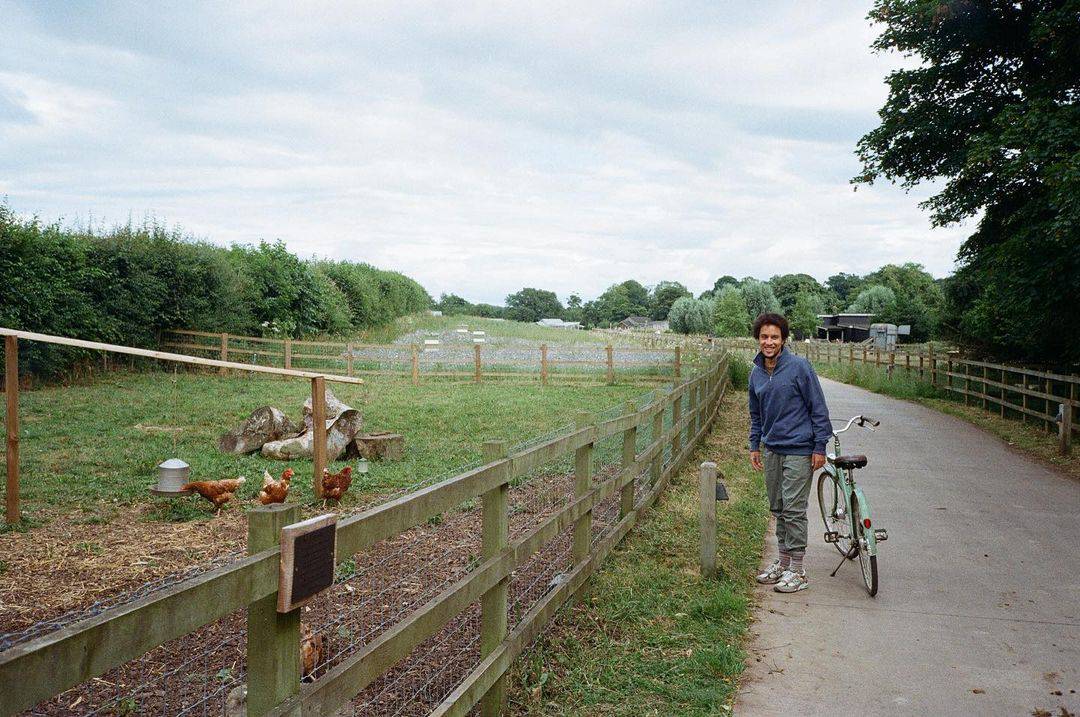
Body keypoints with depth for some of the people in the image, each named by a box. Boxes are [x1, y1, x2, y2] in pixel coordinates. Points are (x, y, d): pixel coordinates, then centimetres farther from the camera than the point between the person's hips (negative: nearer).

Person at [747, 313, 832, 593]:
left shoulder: (799, 367, -11)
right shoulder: (756, 373, 8)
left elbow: (818, 408, -9)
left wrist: (819, 447, -11)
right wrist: (754, 446, 15)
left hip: (798, 450, -6)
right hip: (771, 450, 7)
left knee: (793, 510, -4)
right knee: (778, 509, 13)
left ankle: (797, 571, 5)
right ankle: (782, 562, 25)